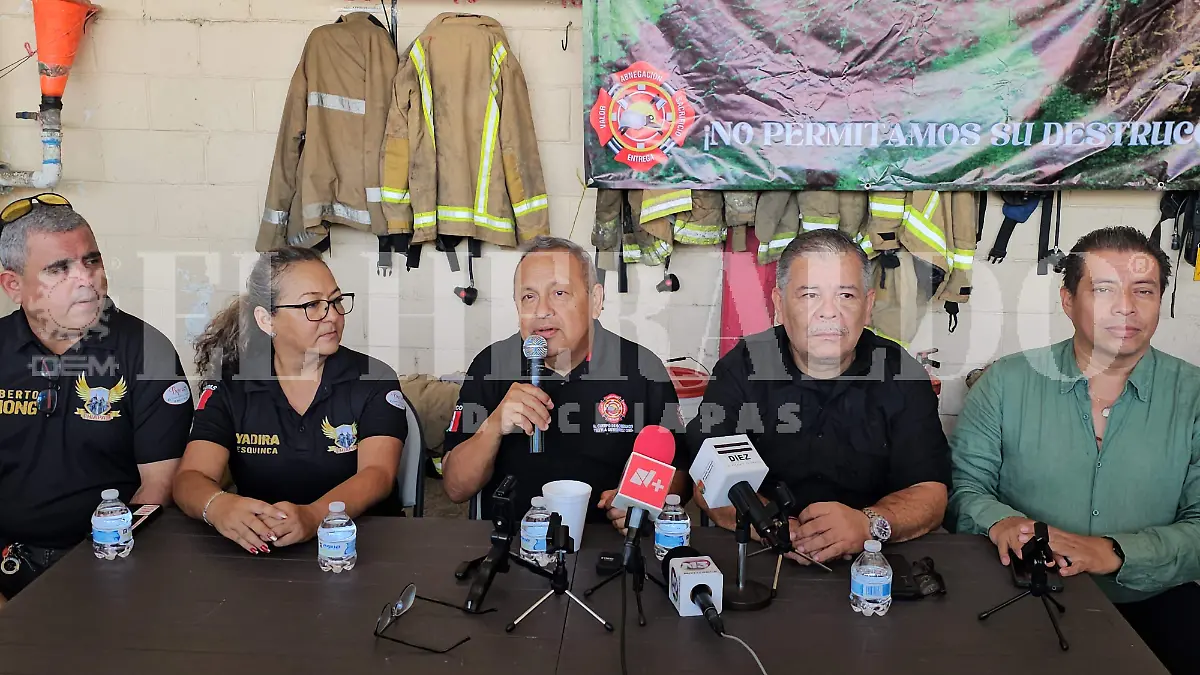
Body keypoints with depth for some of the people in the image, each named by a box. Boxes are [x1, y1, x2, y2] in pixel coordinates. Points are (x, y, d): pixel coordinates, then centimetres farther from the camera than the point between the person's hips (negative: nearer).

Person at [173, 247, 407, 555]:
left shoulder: (375, 380, 0)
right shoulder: (227, 385, 4)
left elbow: (378, 474, -14)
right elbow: (191, 478, -6)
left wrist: (312, 515, -35)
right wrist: (218, 506, -32)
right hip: (258, 549, 1)